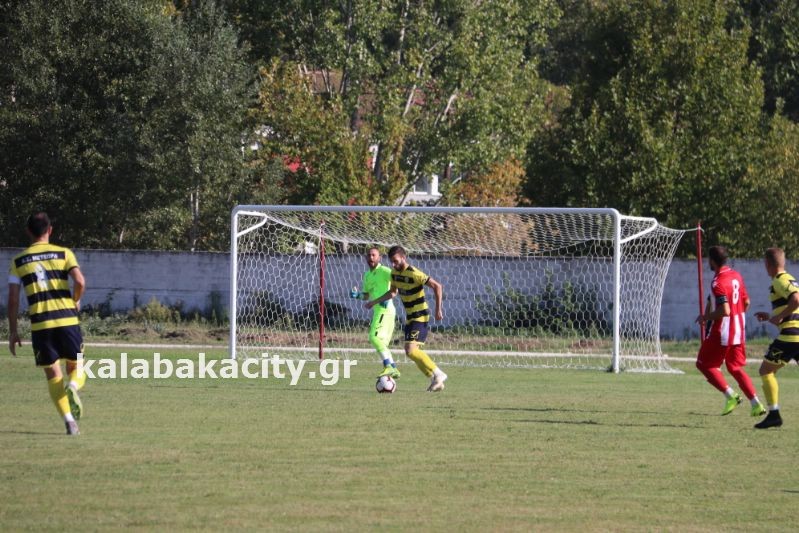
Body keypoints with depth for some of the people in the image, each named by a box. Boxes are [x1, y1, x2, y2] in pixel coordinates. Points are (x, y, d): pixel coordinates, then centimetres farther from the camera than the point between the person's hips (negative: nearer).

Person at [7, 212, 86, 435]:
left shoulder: (19, 260, 8)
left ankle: (69, 420, -1)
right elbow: (80, 281, -10)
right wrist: (75, 302, 11)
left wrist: (13, 331, 12)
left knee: (52, 373, 11)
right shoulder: (64, 253, 5)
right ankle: (73, 387, -22)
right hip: (67, 319, -1)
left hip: (40, 324, 1)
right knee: (76, 366, 14)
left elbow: (13, 299, 6)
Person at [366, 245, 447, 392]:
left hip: (420, 316, -9)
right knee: (413, 352, 8)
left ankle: (438, 374, -12)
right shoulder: (394, 273, 5)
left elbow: (437, 286, -20)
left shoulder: (414, 274, -20)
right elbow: (392, 292, 24)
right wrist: (375, 302, 22)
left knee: (411, 350, -20)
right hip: (409, 317, 9)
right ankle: (436, 380, 14)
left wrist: (438, 309, -22)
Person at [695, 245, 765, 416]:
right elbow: (746, 302, 14)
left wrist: (706, 317, -12)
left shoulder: (718, 283, -20)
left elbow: (724, 311, -27)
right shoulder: (736, 276, 7)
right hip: (739, 331, 8)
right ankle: (755, 404, 3)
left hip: (722, 333, -8)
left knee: (704, 364, 6)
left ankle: (730, 395, -6)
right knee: (736, 368, 15)